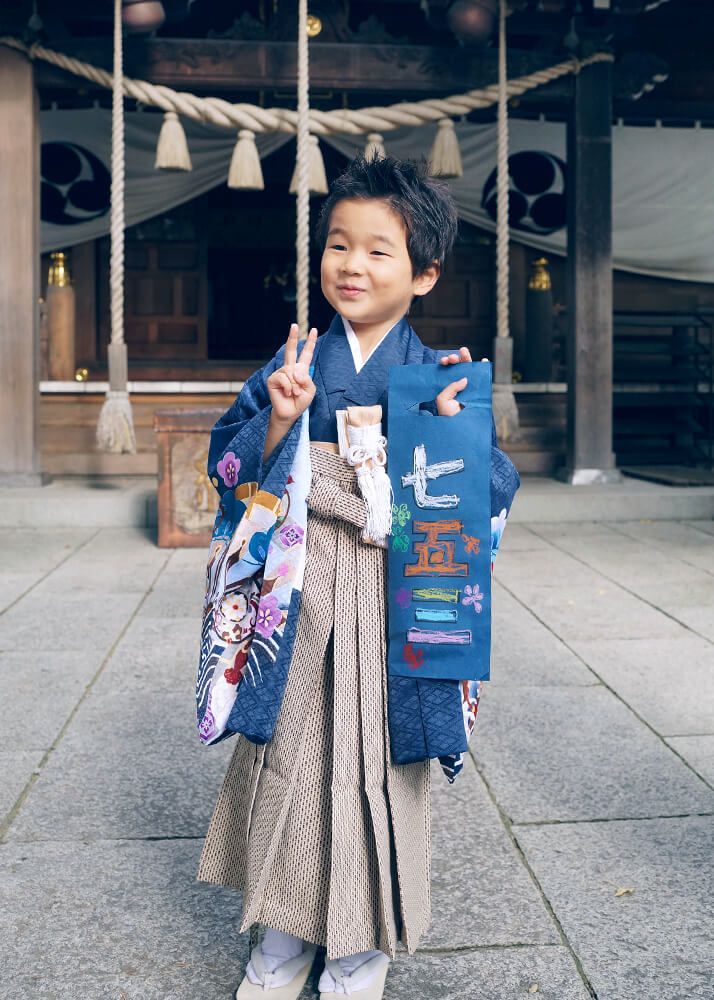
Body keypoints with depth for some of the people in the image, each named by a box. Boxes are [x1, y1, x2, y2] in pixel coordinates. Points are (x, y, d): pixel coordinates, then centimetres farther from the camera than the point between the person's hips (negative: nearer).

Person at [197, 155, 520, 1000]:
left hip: (392, 598, -1)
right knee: (292, 745, 9)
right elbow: (232, 469, 2)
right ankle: (287, 927, 30)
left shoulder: (442, 375, 1)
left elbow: (493, 494, -3)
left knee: (378, 752, 7)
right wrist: (278, 421, -15)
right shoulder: (291, 364, 4)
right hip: (298, 595, 2)